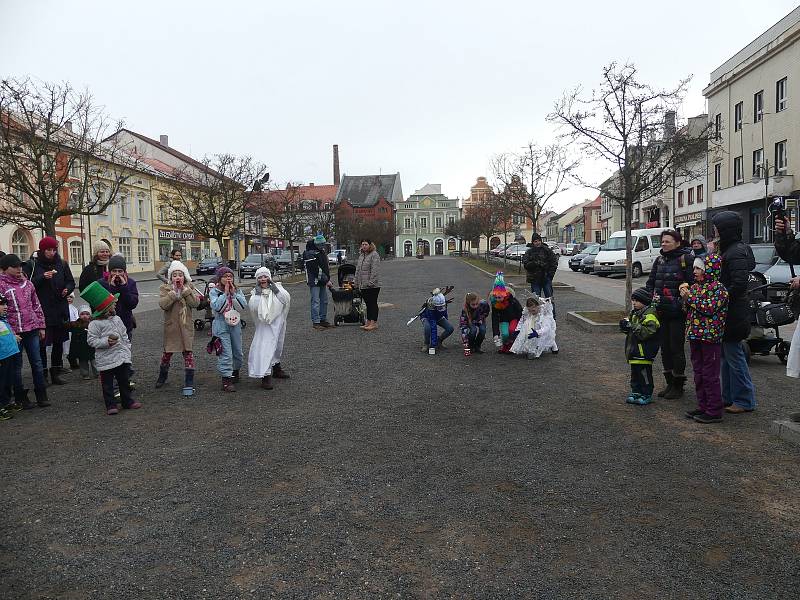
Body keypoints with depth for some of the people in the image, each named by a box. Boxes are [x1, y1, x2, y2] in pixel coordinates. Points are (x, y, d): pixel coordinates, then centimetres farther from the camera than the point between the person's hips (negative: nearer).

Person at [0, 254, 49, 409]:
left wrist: (41, 326, 12)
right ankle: (21, 398, 18)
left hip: (32, 330, 4)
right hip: (14, 332, -4)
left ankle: (41, 395, 15)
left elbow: (36, 305, 15)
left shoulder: (26, 282, 10)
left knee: (37, 363, 7)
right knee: (17, 366, 7)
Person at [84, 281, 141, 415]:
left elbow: (125, 336, 13)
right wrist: (106, 342, -23)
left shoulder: (117, 319, 7)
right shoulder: (95, 324, -13)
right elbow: (91, 340, -13)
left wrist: (127, 350, 10)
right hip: (106, 360, -6)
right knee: (108, 384, 5)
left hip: (122, 358, 6)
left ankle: (128, 401, 26)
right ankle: (111, 405, 14)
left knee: (124, 381, 14)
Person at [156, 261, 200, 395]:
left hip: (186, 326, 0)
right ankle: (162, 376, 39)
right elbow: (163, 304, -16)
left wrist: (184, 290, -15)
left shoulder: (189, 288, 3)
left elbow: (195, 303, -11)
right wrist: (174, 291, -19)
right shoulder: (165, 288, -1)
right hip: (171, 326, 0)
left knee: (188, 353, -3)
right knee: (167, 353, 12)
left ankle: (189, 384, 2)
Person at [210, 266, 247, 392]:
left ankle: (235, 372, 38)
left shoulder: (237, 290, 5)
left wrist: (234, 293, -13)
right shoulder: (214, 291, -4)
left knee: (238, 352, 15)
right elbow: (217, 307, -19)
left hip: (235, 324, 4)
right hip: (221, 326, -4)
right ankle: (226, 379, -3)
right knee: (225, 354, -9)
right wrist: (225, 293, -18)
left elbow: (244, 305, -8)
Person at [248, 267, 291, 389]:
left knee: (278, 346, 19)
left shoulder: (277, 287, 1)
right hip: (264, 325, -3)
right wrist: (258, 294, -19)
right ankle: (265, 376, -12)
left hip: (278, 323, 3)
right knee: (265, 348, -14)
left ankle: (276, 368, 39)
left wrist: (275, 288, -17)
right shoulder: (255, 292, -3)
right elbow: (253, 307, -18)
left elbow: (286, 299, -16)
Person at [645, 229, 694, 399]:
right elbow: (650, 283, 17)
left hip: (677, 313, -7)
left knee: (676, 348, 0)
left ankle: (678, 385, 12)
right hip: (661, 312, 7)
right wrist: (653, 296, 0)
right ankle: (669, 382, 24)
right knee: (665, 347, 12)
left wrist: (679, 302, -18)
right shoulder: (659, 260, 12)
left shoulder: (685, 259, -8)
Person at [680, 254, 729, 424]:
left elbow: (709, 308, -22)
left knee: (710, 375, -2)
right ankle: (703, 407, 23)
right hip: (695, 335, 8)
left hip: (710, 337, -8)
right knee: (698, 373, 14)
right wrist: (685, 298, -1)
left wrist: (690, 297, -18)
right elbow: (689, 311, 16)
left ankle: (714, 411, 6)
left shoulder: (718, 288, -11)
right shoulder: (695, 286, 13)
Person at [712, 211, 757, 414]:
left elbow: (739, 283, -24)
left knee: (734, 355, -2)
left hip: (733, 313, -10)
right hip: (727, 312, 10)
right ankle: (729, 397, 25)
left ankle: (744, 401, 8)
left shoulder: (737, 252, -17)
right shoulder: (728, 249, 13)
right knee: (727, 356, 16)